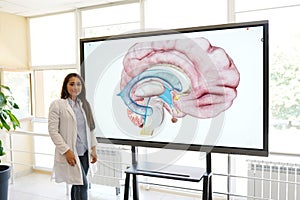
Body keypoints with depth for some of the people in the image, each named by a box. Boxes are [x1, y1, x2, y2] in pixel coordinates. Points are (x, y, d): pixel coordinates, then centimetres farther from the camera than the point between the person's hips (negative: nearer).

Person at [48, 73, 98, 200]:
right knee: (82, 185, -11)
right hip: (70, 153, -5)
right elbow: (53, 131, -10)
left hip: (84, 152, 6)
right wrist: (66, 151, -15)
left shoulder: (84, 105, 11)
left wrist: (93, 148, 9)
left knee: (78, 185, 13)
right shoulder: (57, 105, -6)